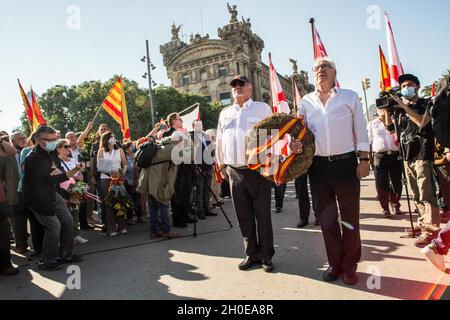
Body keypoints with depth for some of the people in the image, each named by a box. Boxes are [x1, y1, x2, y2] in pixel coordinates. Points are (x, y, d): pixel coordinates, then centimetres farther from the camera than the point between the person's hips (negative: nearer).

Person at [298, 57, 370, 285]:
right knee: (326, 217, 10)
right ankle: (335, 263, 25)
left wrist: (364, 160, -4)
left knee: (350, 217, 5)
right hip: (318, 166, 2)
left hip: (346, 163, -2)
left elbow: (361, 131, 3)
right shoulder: (306, 102, 10)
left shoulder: (350, 97, 6)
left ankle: (350, 266, 21)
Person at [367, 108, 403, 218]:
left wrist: (387, 112, -6)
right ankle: (385, 208, 3)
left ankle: (395, 205, 27)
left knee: (397, 183, 7)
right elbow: (369, 141, 8)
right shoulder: (372, 124, 11)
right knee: (382, 184, -5)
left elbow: (389, 127, -8)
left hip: (395, 155, 1)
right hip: (380, 156, -1)